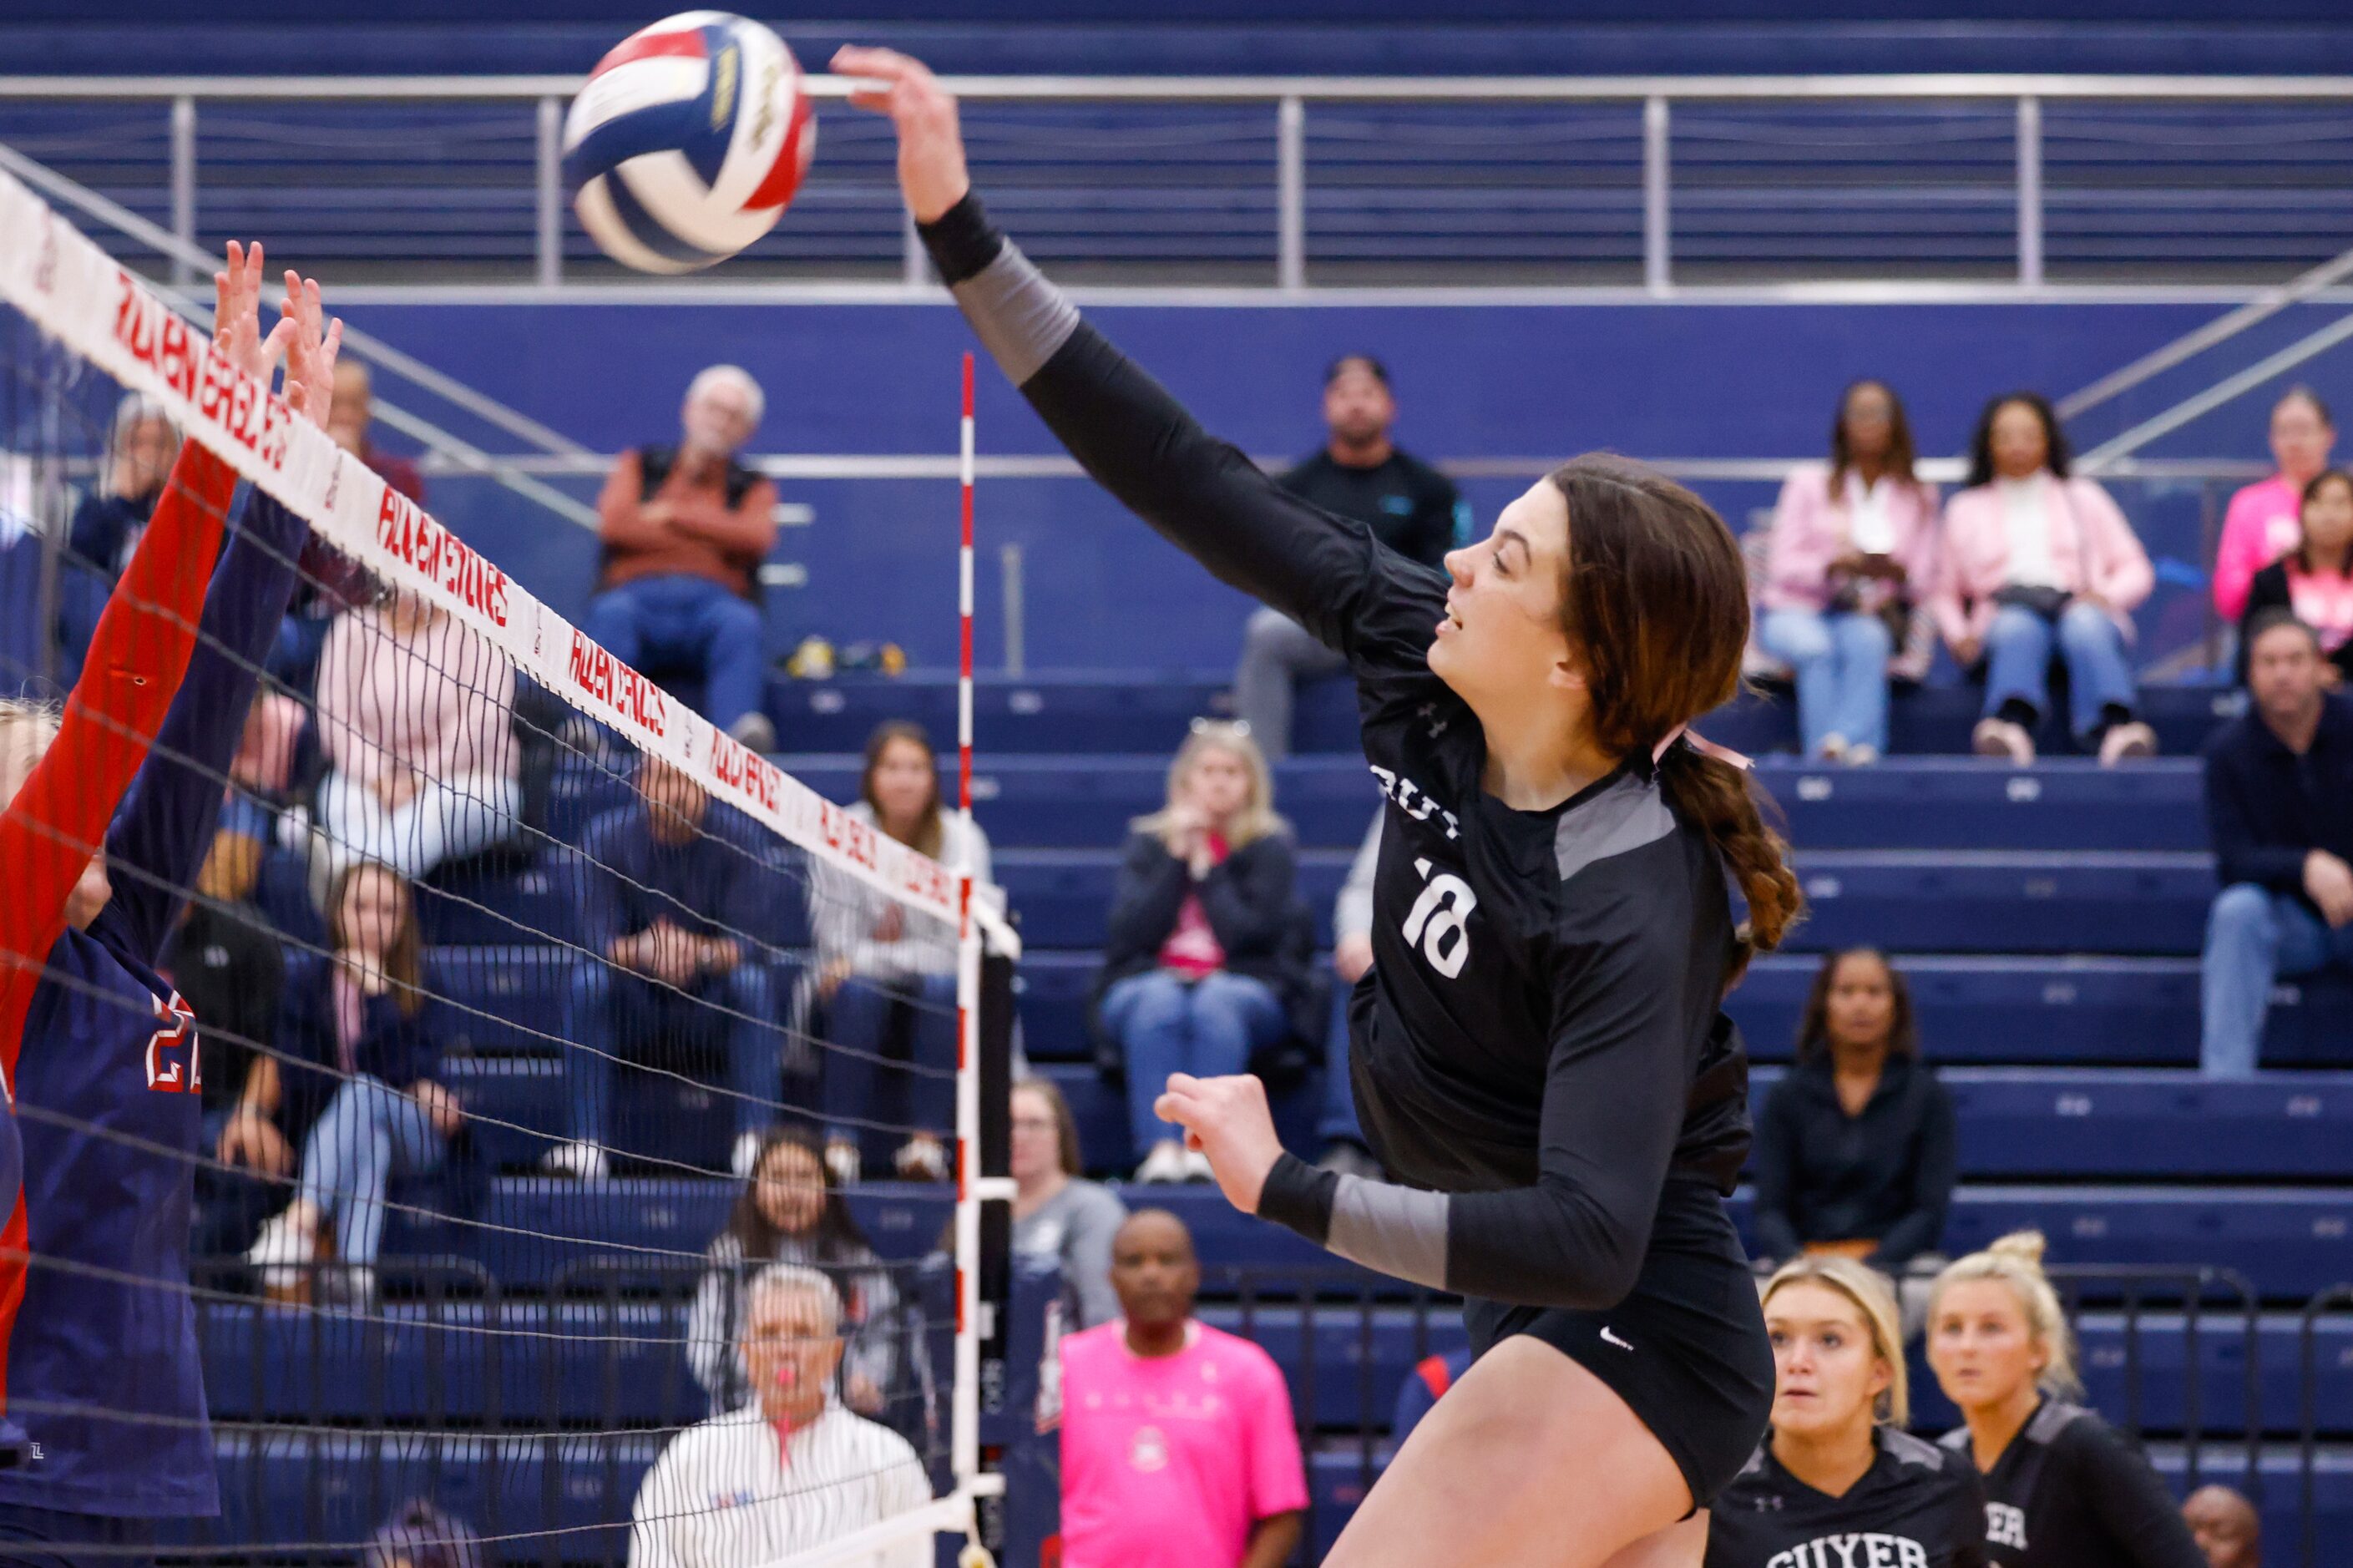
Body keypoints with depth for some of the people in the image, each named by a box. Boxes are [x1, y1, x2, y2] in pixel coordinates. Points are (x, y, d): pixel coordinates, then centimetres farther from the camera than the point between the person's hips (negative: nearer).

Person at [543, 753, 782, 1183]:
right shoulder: (605, 837, -9)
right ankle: (585, 1144, -35)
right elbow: (598, 939, -18)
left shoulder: (734, 837, -9)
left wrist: (702, 953, -40)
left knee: (753, 981, -29)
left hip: (708, 1010, 0)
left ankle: (755, 1142, -34)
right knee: (587, 981, -30)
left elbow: (743, 942, -16)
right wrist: (642, 952, -41)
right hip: (632, 1013, 0)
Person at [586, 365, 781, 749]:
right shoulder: (641, 466, 25)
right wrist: (713, 534, 6)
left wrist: (674, 514, 3)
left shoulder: (753, 488, 25)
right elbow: (615, 524, 4)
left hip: (713, 599, 0)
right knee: (611, 616, -37)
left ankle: (738, 741, -59)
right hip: (637, 592, 0)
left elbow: (756, 538, 0)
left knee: (741, 623, -37)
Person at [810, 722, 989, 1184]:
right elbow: (835, 948, -7)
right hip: (861, 1006, 0)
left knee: (942, 987, -32)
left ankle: (927, 1141, -33)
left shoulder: (962, 839, -9)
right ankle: (841, 1141, -36)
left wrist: (870, 956, -21)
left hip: (936, 1000, 0)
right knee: (856, 991, -32)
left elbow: (957, 948, -14)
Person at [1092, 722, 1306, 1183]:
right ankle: (1160, 1148, -49)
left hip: (1242, 986, -1)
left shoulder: (1269, 846, 6)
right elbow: (1128, 934, -4)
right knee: (1158, 1002, -35)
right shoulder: (1149, 841, 11)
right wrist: (1175, 858, -8)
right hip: (1148, 981, 1)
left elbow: (1249, 936, -8)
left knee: (1217, 1003, -36)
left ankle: (1203, 1145, -49)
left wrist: (1206, 867, -5)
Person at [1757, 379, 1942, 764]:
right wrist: (1832, 567, -18)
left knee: (1867, 642, -37)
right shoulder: (1808, 483, 13)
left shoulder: (1919, 497, 17)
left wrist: (1898, 574, -16)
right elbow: (1783, 566, 3)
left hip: (1867, 616, 1)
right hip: (1797, 610, 0)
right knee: (1817, 648, -37)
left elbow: (1924, 581, 8)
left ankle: (1843, 744, -54)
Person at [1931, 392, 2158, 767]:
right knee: (2018, 628, -39)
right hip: (2005, 613, 0)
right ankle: (2012, 724, -71)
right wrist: (1959, 636, 0)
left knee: (2085, 624, -38)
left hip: (2076, 606, 1)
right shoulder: (1966, 509, 27)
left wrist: (2106, 594, -4)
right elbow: (1944, 591, 22)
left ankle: (2115, 727, -66)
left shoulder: (2084, 498, 27)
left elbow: (2136, 570, 19)